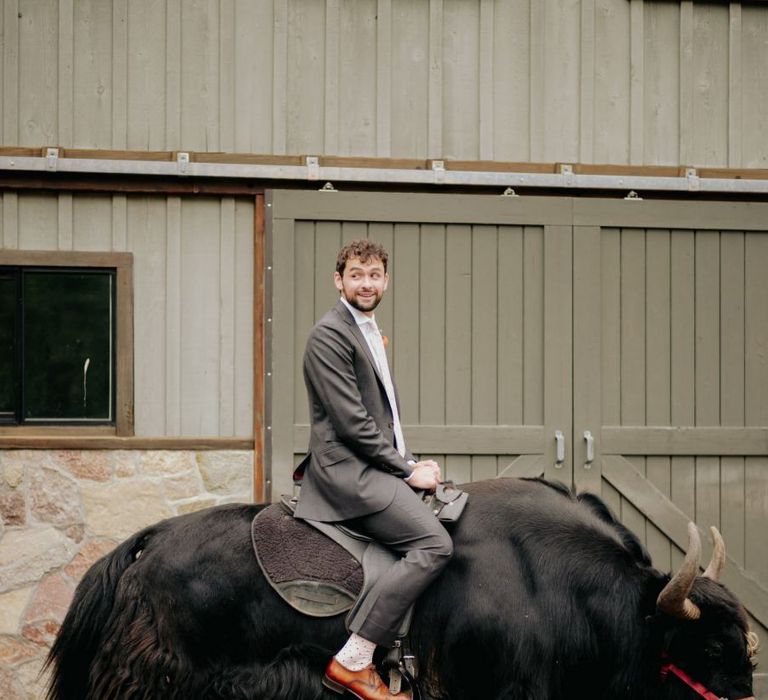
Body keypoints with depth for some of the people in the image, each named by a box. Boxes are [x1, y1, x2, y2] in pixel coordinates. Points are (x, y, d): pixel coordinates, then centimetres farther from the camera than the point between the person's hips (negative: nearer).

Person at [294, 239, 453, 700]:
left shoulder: (370, 333, 19)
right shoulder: (329, 336, -12)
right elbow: (352, 423, -18)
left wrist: (412, 465, 7)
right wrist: (407, 471, -12)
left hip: (378, 468, 10)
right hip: (349, 471, -10)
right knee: (434, 544, -21)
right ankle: (352, 662, -22)